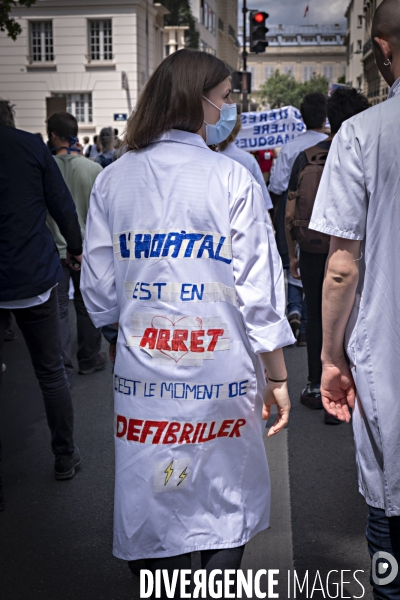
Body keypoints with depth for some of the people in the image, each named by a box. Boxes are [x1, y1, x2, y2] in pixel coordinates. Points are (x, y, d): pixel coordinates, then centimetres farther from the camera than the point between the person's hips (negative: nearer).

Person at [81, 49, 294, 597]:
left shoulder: (113, 180, 3)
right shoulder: (231, 178, -7)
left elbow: (99, 293, 4)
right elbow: (259, 291, -9)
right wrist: (277, 376, 1)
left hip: (144, 377, 3)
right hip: (222, 375, -2)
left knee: (156, 510, 15)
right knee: (226, 505, 17)